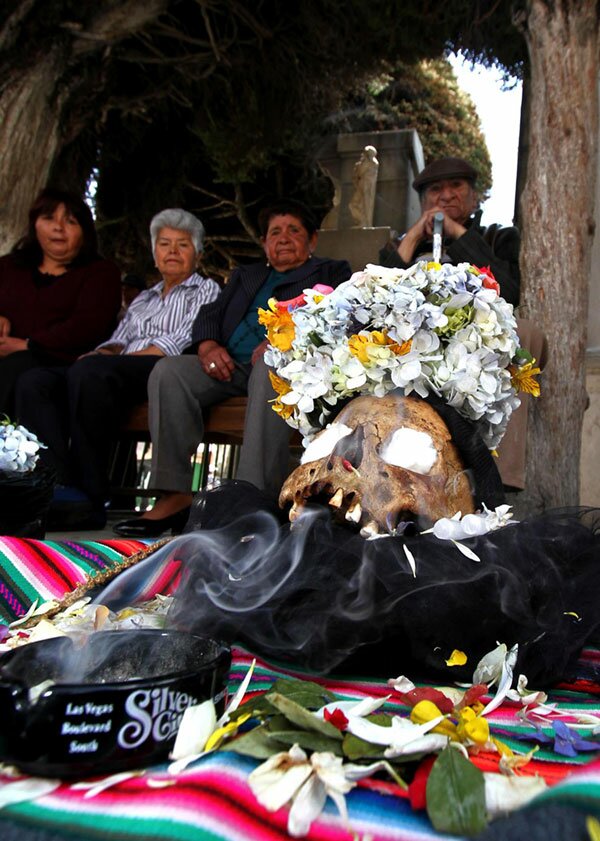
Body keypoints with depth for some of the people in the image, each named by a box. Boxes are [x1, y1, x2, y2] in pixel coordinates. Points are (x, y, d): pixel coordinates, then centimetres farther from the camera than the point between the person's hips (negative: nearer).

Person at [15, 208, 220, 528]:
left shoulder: (206, 291, 16)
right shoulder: (143, 298, 37)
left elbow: (182, 342, -1)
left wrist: (111, 359, -10)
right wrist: (105, 352, -1)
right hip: (119, 374, 7)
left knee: (88, 371, -37)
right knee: (34, 382, -20)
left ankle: (90, 497, -34)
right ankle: (65, 485, -34)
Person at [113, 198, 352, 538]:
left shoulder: (332, 271, 20)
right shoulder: (246, 275, 35)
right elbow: (210, 315, 21)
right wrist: (208, 345, -3)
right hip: (231, 365, 5)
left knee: (269, 367, -38)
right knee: (168, 371, -21)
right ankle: (175, 494, -22)